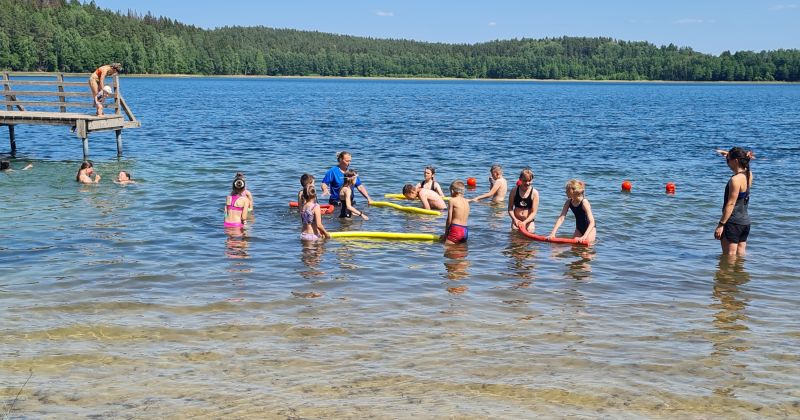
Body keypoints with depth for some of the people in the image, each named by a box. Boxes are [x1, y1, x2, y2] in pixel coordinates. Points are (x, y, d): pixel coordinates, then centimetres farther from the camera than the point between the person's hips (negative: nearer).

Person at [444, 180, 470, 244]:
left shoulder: (452, 200, -3)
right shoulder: (466, 202, 14)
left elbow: (449, 219, -5)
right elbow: (464, 219, 15)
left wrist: (446, 233, 5)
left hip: (456, 229, -7)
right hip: (465, 230, 7)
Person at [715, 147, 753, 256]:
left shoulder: (735, 180, -19)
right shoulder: (749, 175, 5)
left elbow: (731, 204, -20)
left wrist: (721, 224, -17)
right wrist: (729, 156, 23)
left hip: (733, 222, -9)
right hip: (745, 221, 9)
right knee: (740, 256, 14)